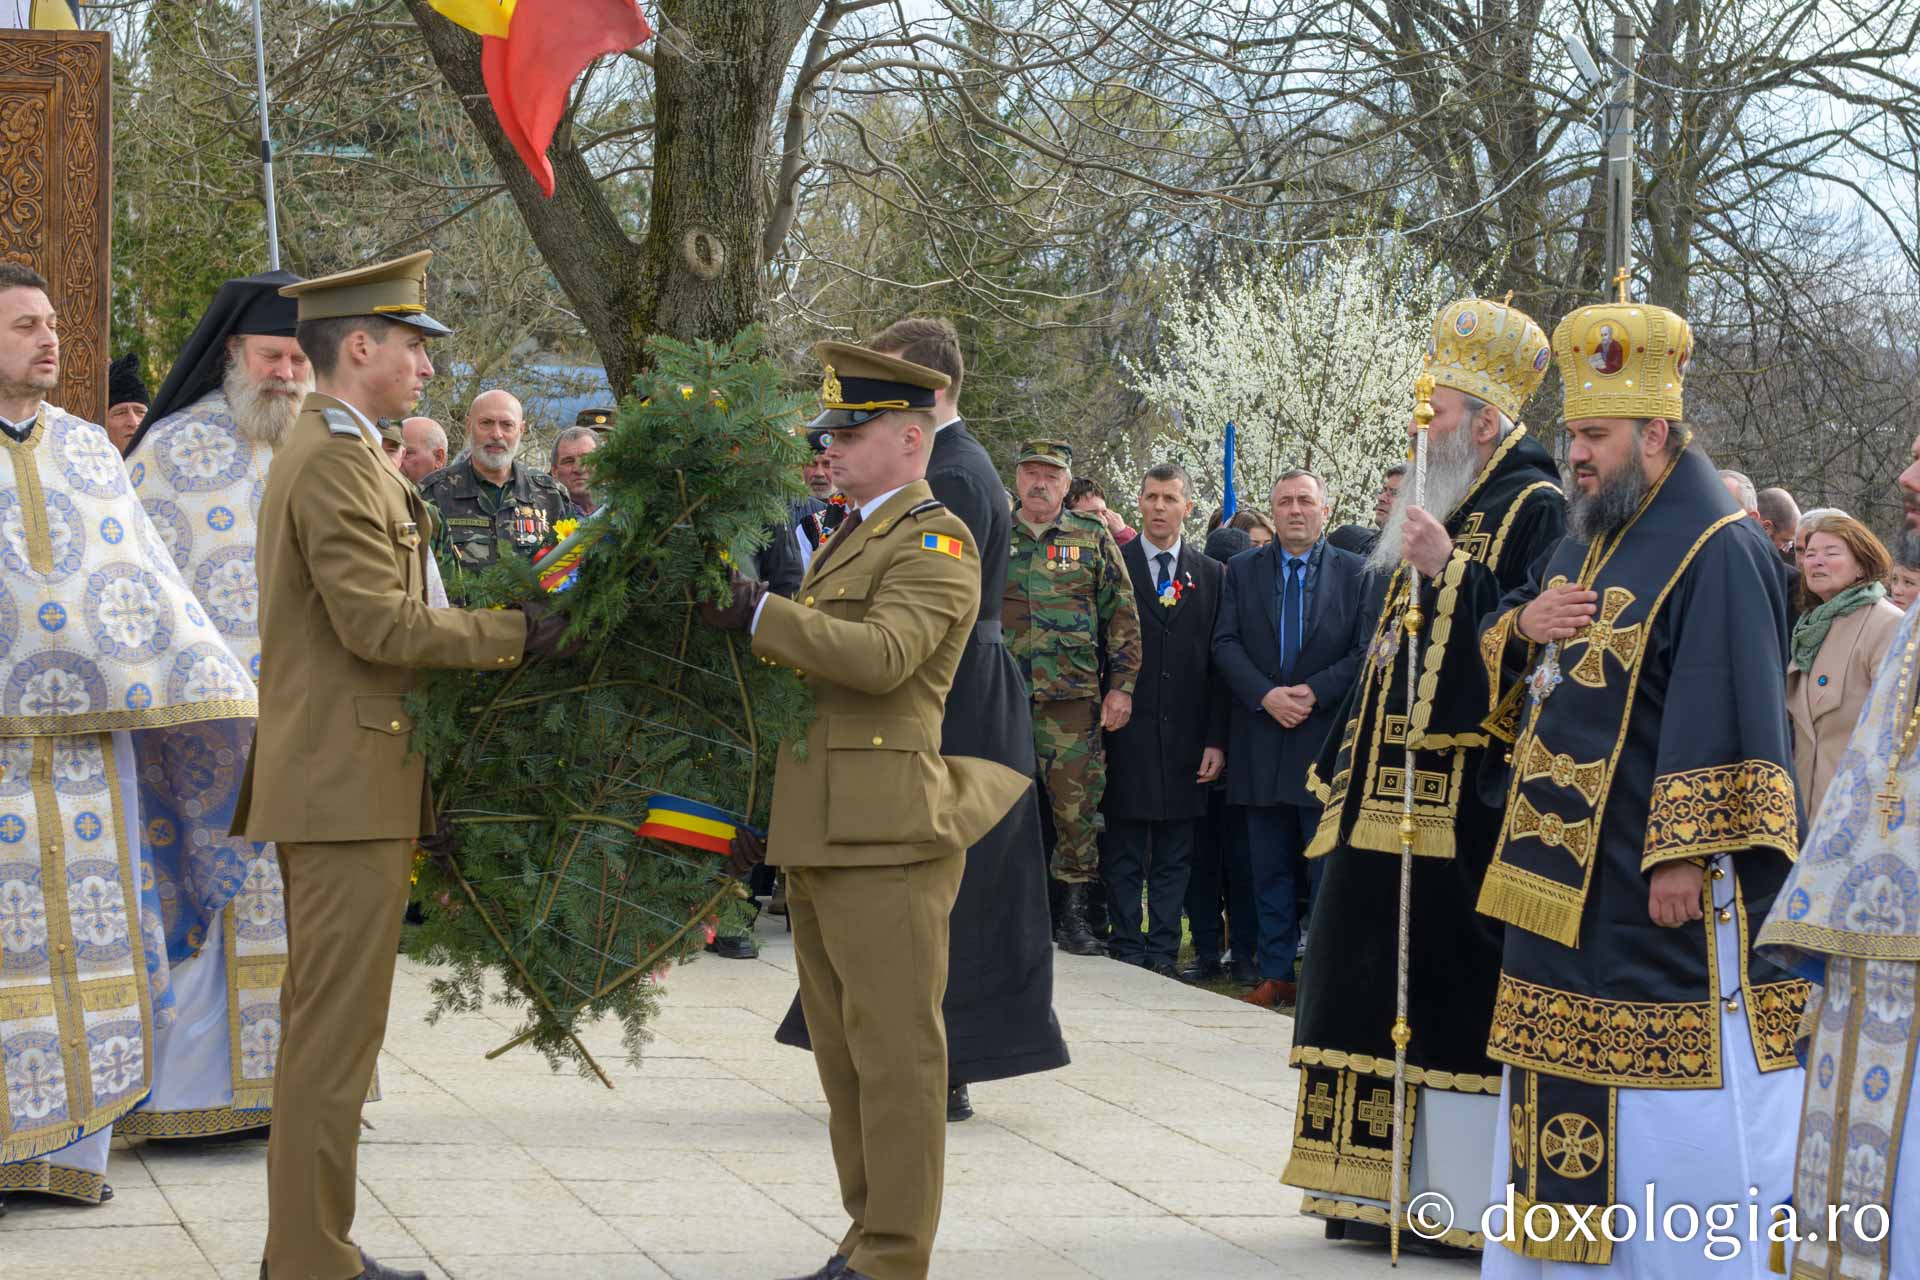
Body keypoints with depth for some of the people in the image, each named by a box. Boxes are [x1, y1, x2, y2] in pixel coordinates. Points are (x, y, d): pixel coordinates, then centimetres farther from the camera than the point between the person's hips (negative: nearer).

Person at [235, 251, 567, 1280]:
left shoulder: (327, 454, 18)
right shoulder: (337, 462, -15)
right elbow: (380, 624, -21)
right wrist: (515, 633, -14)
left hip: (332, 783, 11)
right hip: (348, 785, -11)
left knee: (319, 1027, 14)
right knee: (336, 1033, -7)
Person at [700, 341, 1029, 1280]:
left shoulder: (935, 544, -9)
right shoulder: (849, 539, 21)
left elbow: (882, 656, -24)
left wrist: (761, 614, -23)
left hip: (884, 833, -10)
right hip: (818, 833, 10)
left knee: (894, 1051, -5)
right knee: (843, 1054, 13)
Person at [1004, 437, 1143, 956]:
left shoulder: (1093, 538, 7)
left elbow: (1123, 618, 6)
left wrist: (1121, 686, -1)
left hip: (1073, 699, -1)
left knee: (1077, 808, -1)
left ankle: (1074, 913, 8)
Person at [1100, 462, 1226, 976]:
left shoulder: (1209, 575, 10)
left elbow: (1219, 664, 8)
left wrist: (1215, 739, 1)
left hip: (1184, 738, 2)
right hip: (1126, 735, -2)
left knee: (1174, 856, 6)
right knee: (1123, 854, 1)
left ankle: (1163, 952, 11)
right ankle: (1127, 949, 7)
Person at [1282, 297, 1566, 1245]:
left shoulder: (1533, 510, -8)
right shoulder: (1434, 508, 19)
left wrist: (1451, 570, -22)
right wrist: (1346, 765, 18)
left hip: (1464, 807, -9)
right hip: (1390, 794, 9)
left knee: (1455, 996, -7)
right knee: (1383, 988, 10)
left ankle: (1464, 1190, -2)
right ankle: (1387, 1184, 17)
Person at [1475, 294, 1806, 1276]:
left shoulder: (1716, 551, -15)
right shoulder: (1586, 539, 14)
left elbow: (1727, 713, -20)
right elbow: (1497, 658, 22)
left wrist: (1685, 852, -23)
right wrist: (1523, 624, -2)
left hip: (1660, 878, -9)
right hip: (1570, 865, 9)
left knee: (1681, 1107, -6)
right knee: (1569, 1091, 14)